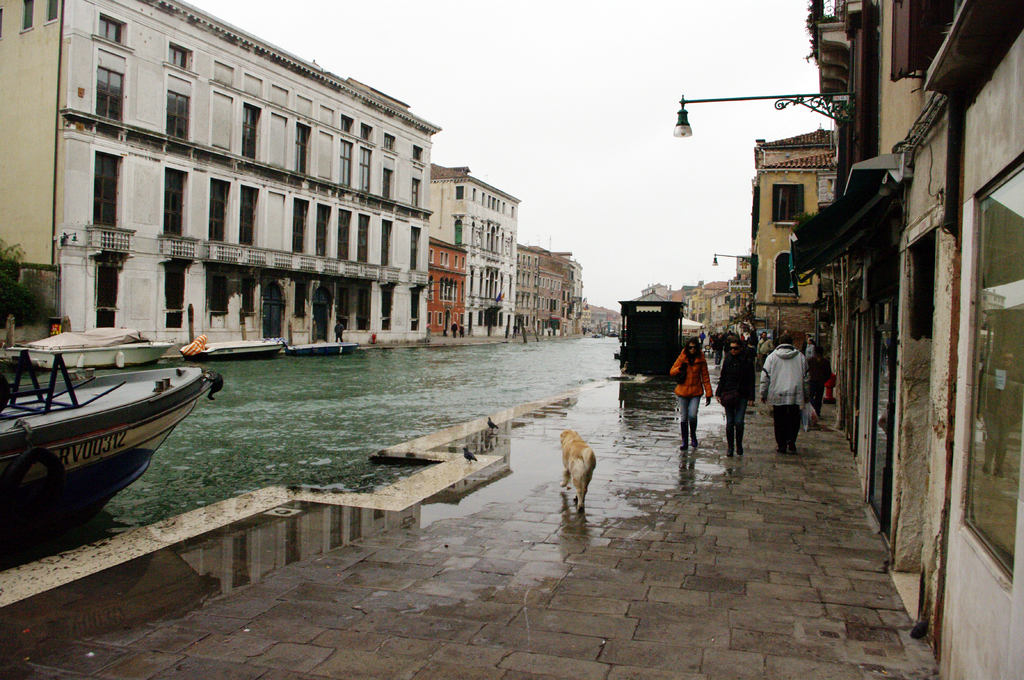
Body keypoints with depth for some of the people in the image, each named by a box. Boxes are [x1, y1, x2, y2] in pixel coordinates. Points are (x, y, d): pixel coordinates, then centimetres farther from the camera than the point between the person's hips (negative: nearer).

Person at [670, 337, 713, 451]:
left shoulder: (701, 360, 1)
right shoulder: (682, 358, 2)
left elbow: (705, 377, 3)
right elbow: (671, 372, 7)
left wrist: (708, 394, -2)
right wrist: (680, 369, -14)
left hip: (696, 392, -1)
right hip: (683, 391, 1)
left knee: (692, 415, -12)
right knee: (683, 416, 3)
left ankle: (693, 436, 16)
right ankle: (684, 441, 16)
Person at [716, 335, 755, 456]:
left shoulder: (747, 361, -2)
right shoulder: (728, 359, 6)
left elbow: (751, 380, -1)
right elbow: (722, 377, 12)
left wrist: (751, 397, -5)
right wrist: (718, 393, 6)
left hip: (742, 396, -2)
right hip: (728, 395, 3)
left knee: (739, 422, -7)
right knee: (729, 422, 4)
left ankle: (739, 444, 16)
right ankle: (730, 446, 15)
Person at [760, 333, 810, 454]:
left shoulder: (772, 357, 0)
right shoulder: (801, 356, 5)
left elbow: (765, 377, 0)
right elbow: (806, 377, 10)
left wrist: (763, 394, 8)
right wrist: (806, 395, 19)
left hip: (777, 395, -1)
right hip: (795, 396, 1)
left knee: (780, 421, 7)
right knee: (794, 420, 11)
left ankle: (782, 445, 8)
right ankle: (791, 441, -7)